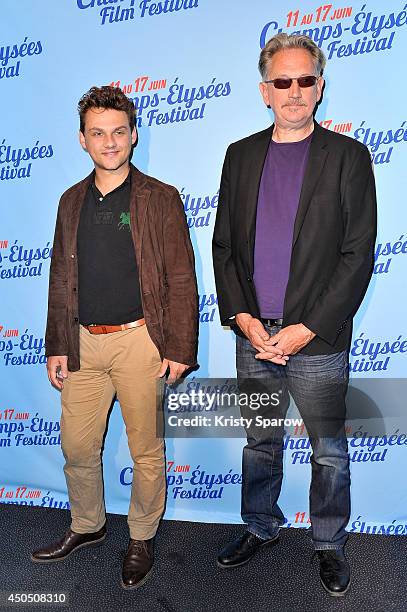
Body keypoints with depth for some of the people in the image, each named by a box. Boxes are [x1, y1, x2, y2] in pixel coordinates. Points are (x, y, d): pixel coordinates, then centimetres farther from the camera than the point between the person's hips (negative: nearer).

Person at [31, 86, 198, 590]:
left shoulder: (161, 199, -2)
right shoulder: (72, 202, 10)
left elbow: (181, 279, -5)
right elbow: (60, 280, 13)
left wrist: (179, 348, -10)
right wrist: (56, 346, 9)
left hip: (139, 340, -4)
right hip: (83, 344, 4)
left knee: (146, 450, 8)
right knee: (76, 447, 14)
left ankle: (141, 538, 31)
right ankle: (87, 526, 39)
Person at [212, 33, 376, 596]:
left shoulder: (347, 156, -2)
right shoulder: (241, 155, 8)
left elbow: (358, 254, -7)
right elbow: (223, 243, 7)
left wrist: (306, 329, -14)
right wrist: (242, 317, -5)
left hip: (317, 340, -3)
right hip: (252, 335, 3)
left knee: (329, 450, 11)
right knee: (261, 442, 18)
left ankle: (329, 544, 34)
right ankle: (260, 528, 39)